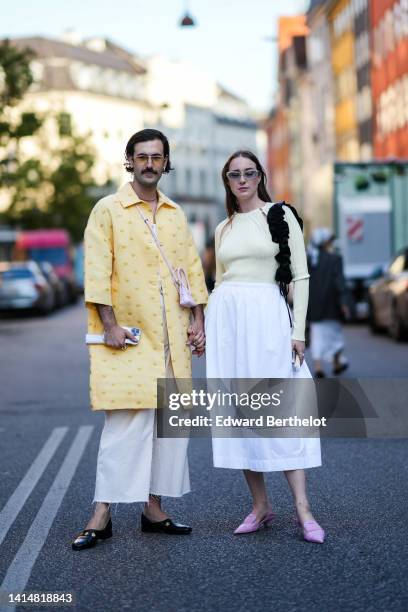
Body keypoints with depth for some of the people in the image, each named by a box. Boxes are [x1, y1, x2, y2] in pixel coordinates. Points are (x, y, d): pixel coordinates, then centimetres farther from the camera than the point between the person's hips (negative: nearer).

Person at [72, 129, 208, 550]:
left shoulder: (175, 215, 16)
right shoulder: (108, 210, 0)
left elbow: (192, 268, 16)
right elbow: (97, 271, -7)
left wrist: (197, 322, 7)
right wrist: (110, 324, -14)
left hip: (171, 337, 6)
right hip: (126, 334, -5)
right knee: (126, 420, -12)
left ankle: (154, 508, 13)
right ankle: (102, 515, -8)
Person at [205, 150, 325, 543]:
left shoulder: (281, 215, 3)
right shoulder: (223, 229, 17)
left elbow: (300, 276, -1)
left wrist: (298, 330, -9)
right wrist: (207, 328, 12)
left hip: (267, 314, -4)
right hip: (226, 316, 5)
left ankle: (302, 510, -9)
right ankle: (260, 505, 9)